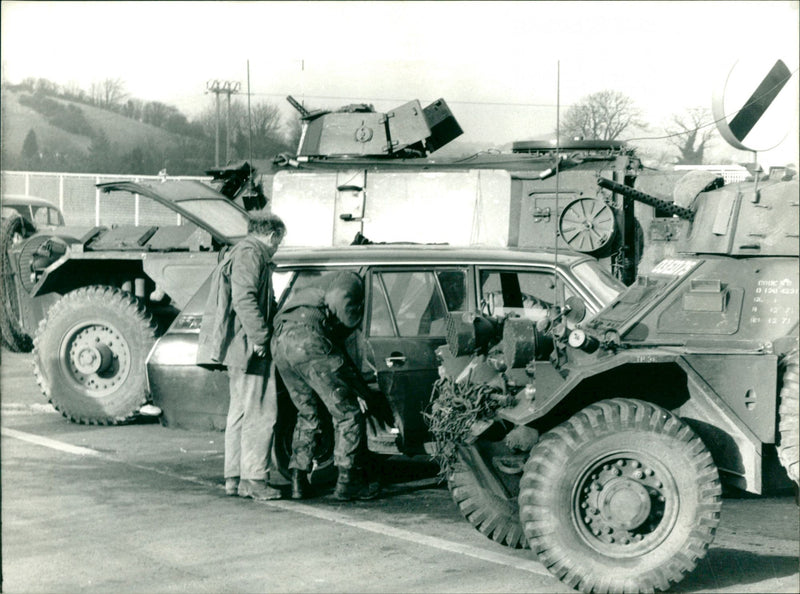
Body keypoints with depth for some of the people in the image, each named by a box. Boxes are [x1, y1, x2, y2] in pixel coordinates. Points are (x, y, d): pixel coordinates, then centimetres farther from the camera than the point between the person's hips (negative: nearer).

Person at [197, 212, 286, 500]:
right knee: (260, 412, -8)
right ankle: (253, 479, -8)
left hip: (238, 347, 11)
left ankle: (234, 477, 18)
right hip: (247, 347, -11)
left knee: (240, 410, 14)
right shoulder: (250, 254, -10)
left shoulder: (239, 254, 23)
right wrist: (259, 337, -22)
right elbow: (244, 299, -22)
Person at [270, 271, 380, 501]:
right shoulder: (351, 280, 17)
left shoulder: (308, 293, 41)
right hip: (307, 338, -8)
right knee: (347, 413, 2)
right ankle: (348, 482, 3)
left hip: (279, 342, 8)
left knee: (307, 413, 23)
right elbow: (340, 303, -4)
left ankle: (299, 480, 17)